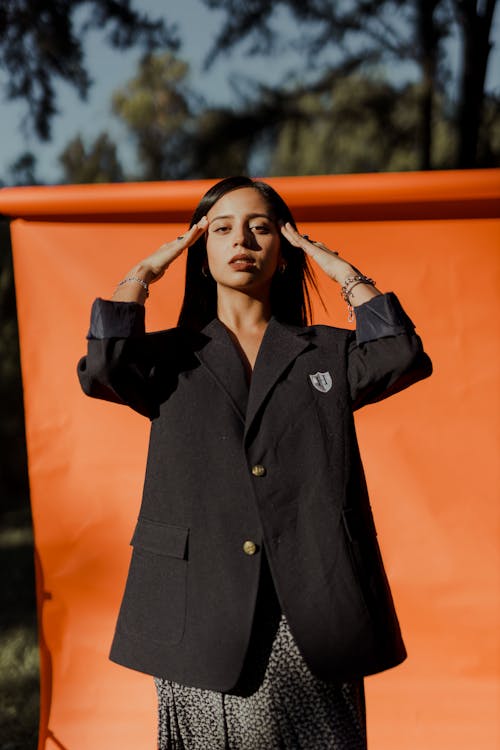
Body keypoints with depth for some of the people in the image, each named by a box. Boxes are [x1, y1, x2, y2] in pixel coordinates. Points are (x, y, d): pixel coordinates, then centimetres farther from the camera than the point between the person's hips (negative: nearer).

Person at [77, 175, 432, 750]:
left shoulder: (327, 354, 15)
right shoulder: (172, 359, 14)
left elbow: (404, 358, -5)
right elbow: (101, 370, -7)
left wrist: (344, 273, 6)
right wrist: (143, 275, 6)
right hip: (203, 613, 0)